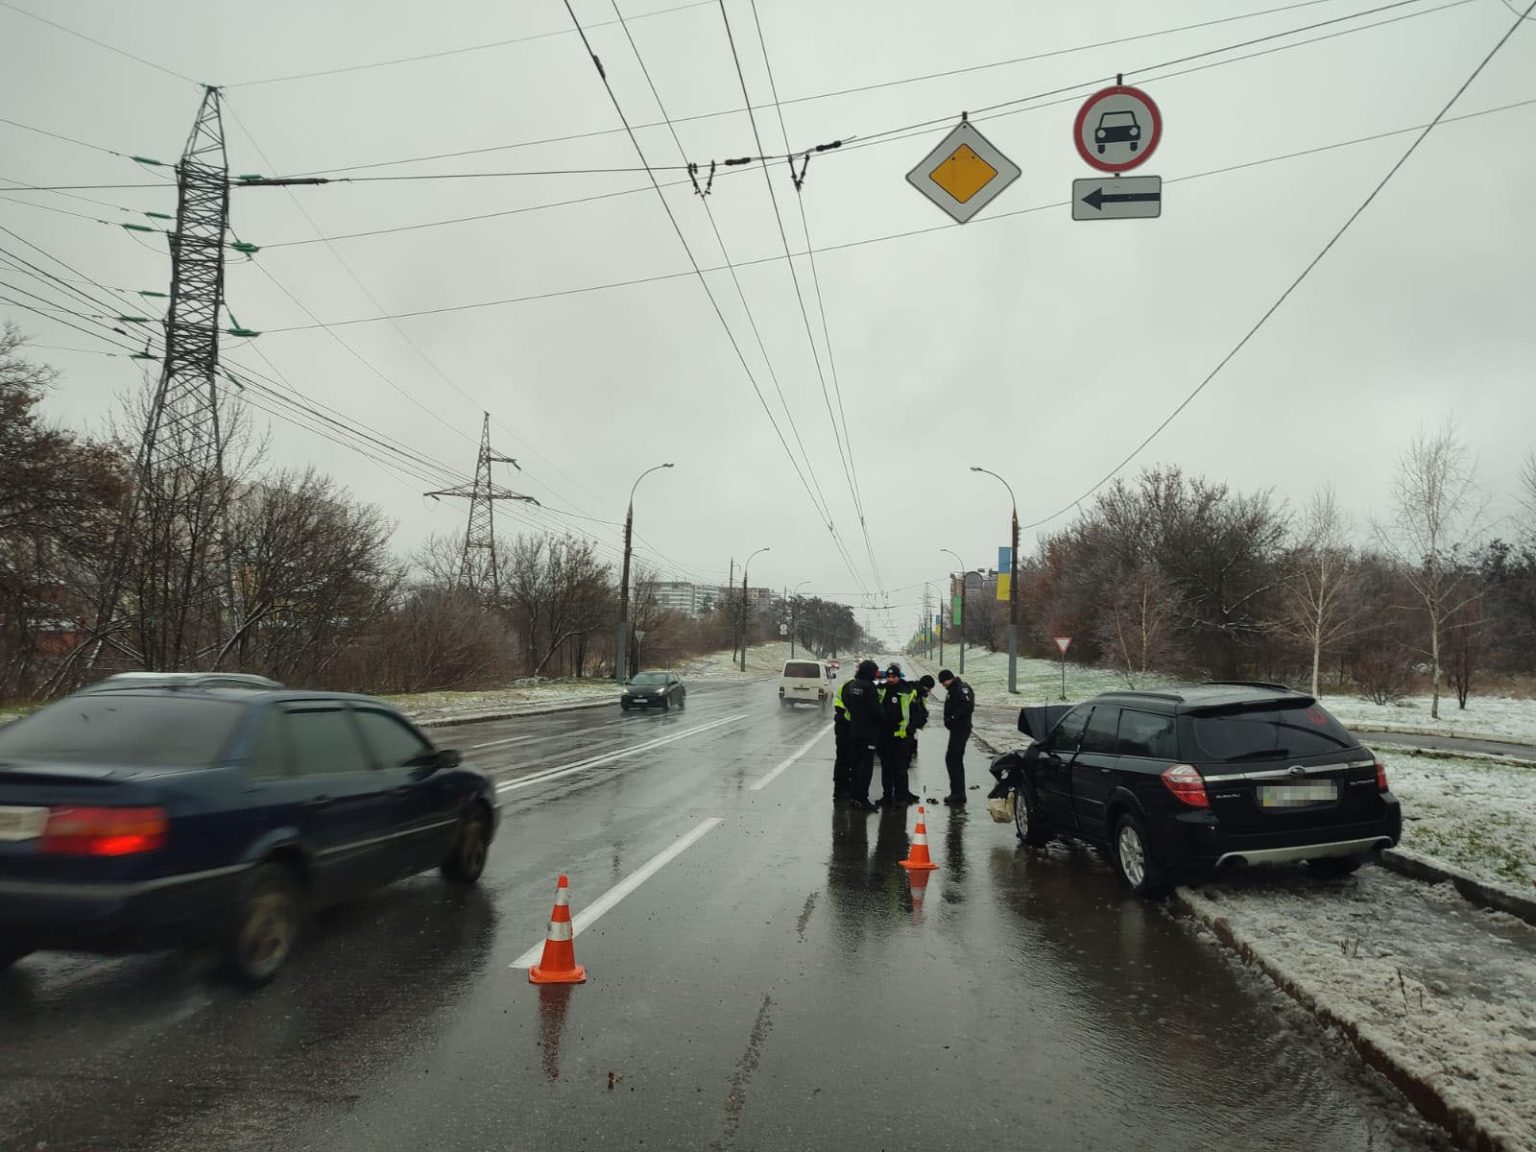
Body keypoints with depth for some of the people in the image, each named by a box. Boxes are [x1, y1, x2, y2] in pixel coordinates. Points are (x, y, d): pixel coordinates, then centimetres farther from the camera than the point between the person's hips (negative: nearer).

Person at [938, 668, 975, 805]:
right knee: (956, 760, 15)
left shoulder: (962, 688, -14)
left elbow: (968, 706, -26)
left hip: (961, 729, -11)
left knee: (952, 759, -12)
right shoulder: (952, 690, 18)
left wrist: (953, 717, -23)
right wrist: (948, 719, 4)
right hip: (957, 729, 11)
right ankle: (959, 793, 22)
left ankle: (957, 793, -10)